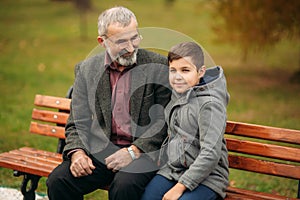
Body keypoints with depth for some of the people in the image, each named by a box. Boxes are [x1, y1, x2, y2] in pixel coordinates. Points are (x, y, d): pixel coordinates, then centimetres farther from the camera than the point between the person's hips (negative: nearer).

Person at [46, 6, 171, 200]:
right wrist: (77, 152, -11)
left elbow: (166, 120, -4)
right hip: (101, 150, 3)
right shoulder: (86, 69, 7)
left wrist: (133, 151, -14)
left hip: (144, 150, -3)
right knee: (57, 181, -19)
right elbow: (78, 123, 8)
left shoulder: (158, 66, -3)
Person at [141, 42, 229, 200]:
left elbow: (210, 154, -22)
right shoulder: (176, 94, 8)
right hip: (172, 168, 7)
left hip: (206, 176, -6)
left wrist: (179, 187, -21)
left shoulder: (210, 104, -17)